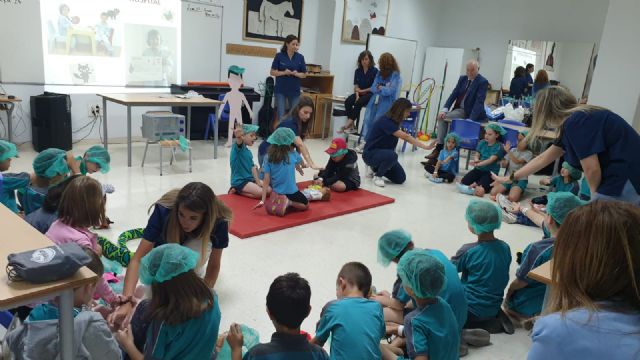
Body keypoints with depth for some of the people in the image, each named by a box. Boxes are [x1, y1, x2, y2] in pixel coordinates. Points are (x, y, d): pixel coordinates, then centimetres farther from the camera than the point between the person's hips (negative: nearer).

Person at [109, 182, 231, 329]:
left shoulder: (218, 222, -36)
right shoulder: (164, 211, -39)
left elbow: (214, 265, -23)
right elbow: (138, 258, -39)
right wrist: (127, 301, -50)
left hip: (197, 246, -1)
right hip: (165, 247, 1)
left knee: (199, 246, -36)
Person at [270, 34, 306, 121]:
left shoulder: (300, 57, 1)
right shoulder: (279, 56, -4)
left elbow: (304, 74, 5)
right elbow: (272, 72, -2)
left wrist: (296, 74, -15)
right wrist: (284, 73, -17)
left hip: (294, 91, 2)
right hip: (280, 90, -2)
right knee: (281, 116, -2)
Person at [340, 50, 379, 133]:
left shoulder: (375, 71, -4)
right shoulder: (358, 71, 9)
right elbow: (356, 86, 5)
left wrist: (363, 91, -10)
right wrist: (357, 95, -13)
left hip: (370, 94, -4)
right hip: (359, 93, 5)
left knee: (358, 103, -33)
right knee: (347, 102, -24)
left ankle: (348, 124, -31)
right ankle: (352, 125, -25)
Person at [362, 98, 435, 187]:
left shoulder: (394, 121, 3)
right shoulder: (385, 121, -26)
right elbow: (405, 137, -32)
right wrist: (425, 147, -33)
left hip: (384, 152, 9)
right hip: (371, 154, -9)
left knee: (400, 178, 0)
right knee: (391, 156, -38)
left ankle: (376, 168, 18)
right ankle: (377, 175, -11)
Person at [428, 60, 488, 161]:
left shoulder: (483, 82, -10)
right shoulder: (462, 79, 9)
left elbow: (479, 101, -19)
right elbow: (454, 94, 3)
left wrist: (471, 119, -29)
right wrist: (444, 109, -13)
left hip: (469, 112, -6)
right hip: (458, 109, 6)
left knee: (444, 117, -22)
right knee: (441, 117, -18)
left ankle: (439, 148, -14)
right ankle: (439, 147, -20)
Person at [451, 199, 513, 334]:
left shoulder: (468, 251, -21)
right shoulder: (505, 248, -4)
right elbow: (503, 279, 9)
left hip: (471, 310, -7)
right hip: (494, 306, 7)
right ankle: (496, 317, 9)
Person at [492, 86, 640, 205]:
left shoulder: (575, 122, -16)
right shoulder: (574, 121, 14)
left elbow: (592, 169, -18)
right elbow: (543, 158, 22)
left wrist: (596, 195, 3)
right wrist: (511, 178, 27)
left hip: (626, 184, -9)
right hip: (622, 181, 9)